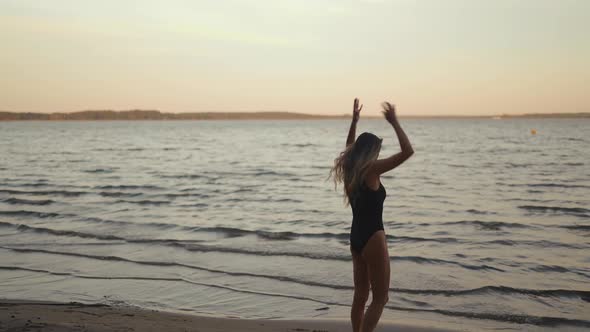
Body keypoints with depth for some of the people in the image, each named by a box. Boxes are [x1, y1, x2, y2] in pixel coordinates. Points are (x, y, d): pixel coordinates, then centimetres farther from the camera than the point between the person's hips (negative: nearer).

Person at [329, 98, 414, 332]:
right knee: (381, 298, 1)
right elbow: (407, 151, -17)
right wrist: (394, 123, -10)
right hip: (372, 238, -8)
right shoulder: (371, 170, -15)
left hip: (356, 238, 8)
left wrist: (354, 121, 27)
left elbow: (349, 148, 28)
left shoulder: (350, 170, 6)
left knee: (360, 296, 16)